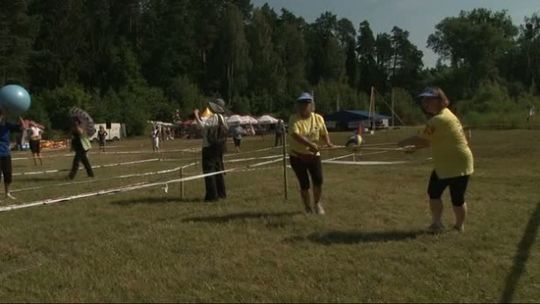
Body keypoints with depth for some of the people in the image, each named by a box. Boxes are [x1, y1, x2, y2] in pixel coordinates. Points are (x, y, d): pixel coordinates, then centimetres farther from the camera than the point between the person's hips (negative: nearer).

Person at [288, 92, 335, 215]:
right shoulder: (294, 119, -14)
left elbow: (324, 133, 10)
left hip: (314, 155, 3)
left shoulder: (318, 118, -1)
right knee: (304, 184, -1)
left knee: (318, 180, -10)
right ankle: (308, 208, 22)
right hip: (297, 156, -2)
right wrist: (311, 144, -42)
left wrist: (328, 142, -12)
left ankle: (317, 203, 18)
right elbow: (295, 135, -30)